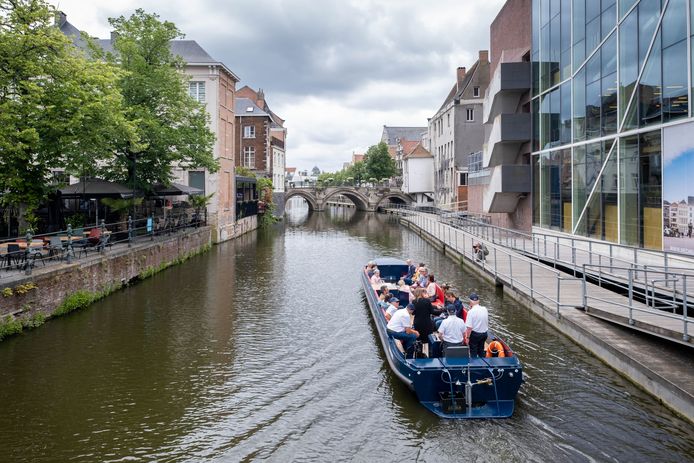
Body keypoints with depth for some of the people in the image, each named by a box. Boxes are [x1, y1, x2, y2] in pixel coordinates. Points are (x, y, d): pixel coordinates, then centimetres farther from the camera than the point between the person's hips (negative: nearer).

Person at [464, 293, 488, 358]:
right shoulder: (484, 309, -3)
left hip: (475, 334, -6)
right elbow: (487, 321, 8)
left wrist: (467, 337, -14)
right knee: (481, 351, 22)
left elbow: (469, 327, -21)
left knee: (473, 353, 9)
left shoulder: (471, 312, -21)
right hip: (484, 333, 6)